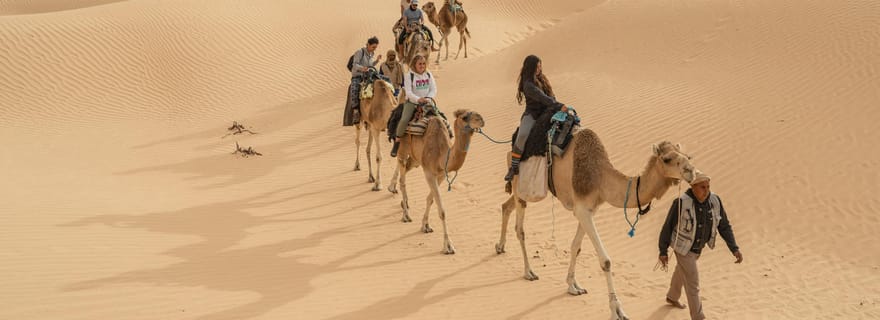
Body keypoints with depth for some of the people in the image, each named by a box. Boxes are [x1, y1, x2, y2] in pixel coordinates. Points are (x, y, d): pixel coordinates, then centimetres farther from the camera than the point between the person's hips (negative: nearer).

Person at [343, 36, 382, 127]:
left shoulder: (372, 54, 13)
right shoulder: (360, 52, -9)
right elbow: (355, 64, -17)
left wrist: (377, 60, 8)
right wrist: (362, 68, -36)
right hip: (357, 77, -7)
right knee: (354, 89, -33)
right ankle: (356, 110, -32)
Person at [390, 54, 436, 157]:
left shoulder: (428, 75, 9)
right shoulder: (409, 76, -4)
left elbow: (434, 89, 6)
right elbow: (408, 92, -12)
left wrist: (428, 98, -13)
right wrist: (418, 99, -28)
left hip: (427, 102, 4)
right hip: (412, 102, -4)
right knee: (404, 120, -25)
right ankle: (397, 142, -9)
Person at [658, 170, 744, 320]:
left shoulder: (715, 201, -17)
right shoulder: (681, 203, -30)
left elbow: (724, 226, -9)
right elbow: (667, 226, -19)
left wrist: (734, 249, -18)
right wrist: (663, 252, -16)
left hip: (698, 246, 6)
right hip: (683, 248, -6)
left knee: (682, 270, 30)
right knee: (693, 283, -3)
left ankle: (672, 297, 57)